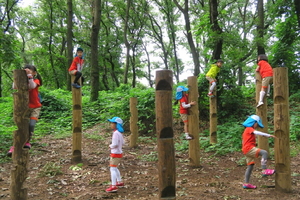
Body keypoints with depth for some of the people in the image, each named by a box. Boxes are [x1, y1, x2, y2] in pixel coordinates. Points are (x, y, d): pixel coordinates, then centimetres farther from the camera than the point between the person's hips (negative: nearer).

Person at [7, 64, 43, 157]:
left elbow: (32, 86, -28)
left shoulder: (36, 80, -5)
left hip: (35, 107, -2)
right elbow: (14, 87, -14)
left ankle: (27, 141, 11)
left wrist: (29, 75, -34)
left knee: (31, 125, -14)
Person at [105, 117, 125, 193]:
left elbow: (115, 144, -25)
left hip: (115, 153, -10)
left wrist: (110, 146, -7)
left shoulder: (116, 133, -21)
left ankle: (113, 186, -7)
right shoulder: (119, 133, 8)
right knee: (115, 168, 22)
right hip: (119, 152, 10)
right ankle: (119, 182, 32)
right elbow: (122, 143, 15)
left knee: (113, 169, -6)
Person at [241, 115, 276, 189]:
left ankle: (246, 183, 11)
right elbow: (256, 132, -26)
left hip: (247, 151, 10)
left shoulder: (246, 130, 26)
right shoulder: (249, 129, -5)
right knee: (264, 152, -22)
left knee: (250, 166, 10)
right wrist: (269, 135, -30)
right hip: (249, 148, -10)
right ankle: (264, 170, -30)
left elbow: (243, 141, 33)